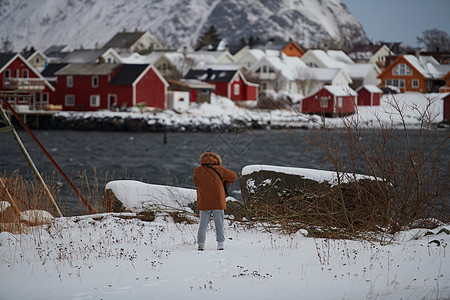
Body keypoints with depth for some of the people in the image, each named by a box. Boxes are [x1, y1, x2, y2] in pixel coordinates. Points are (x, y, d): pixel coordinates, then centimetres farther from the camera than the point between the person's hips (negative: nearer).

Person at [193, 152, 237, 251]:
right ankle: (221, 244, 5)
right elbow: (233, 176, 11)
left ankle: (201, 243, -1)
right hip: (218, 203, 0)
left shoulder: (197, 171, 3)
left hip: (204, 203, 0)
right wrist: (224, 184, 24)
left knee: (203, 224, 9)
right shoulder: (219, 170, 1)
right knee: (219, 224, 9)